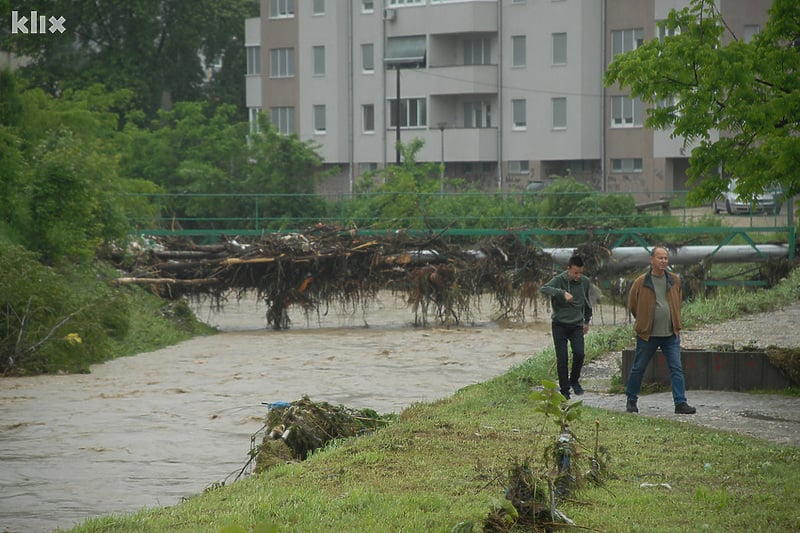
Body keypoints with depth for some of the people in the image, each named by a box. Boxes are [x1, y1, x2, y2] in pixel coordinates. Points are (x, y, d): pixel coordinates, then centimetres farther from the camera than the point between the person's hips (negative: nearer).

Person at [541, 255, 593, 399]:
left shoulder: (585, 282, 2)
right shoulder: (559, 280, -12)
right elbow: (544, 288, -32)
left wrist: (587, 321, 25)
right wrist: (563, 293, -45)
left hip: (576, 325, 3)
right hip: (560, 325, -3)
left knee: (579, 353, -14)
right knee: (562, 359, -4)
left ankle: (574, 380, 11)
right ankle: (564, 390, 8)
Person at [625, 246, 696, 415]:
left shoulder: (674, 280, 5)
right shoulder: (641, 282, -6)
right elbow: (632, 305, 6)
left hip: (671, 334, 2)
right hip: (647, 334, -2)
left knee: (677, 368, -6)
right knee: (638, 369, 9)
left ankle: (680, 403, -8)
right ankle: (631, 401, 25)